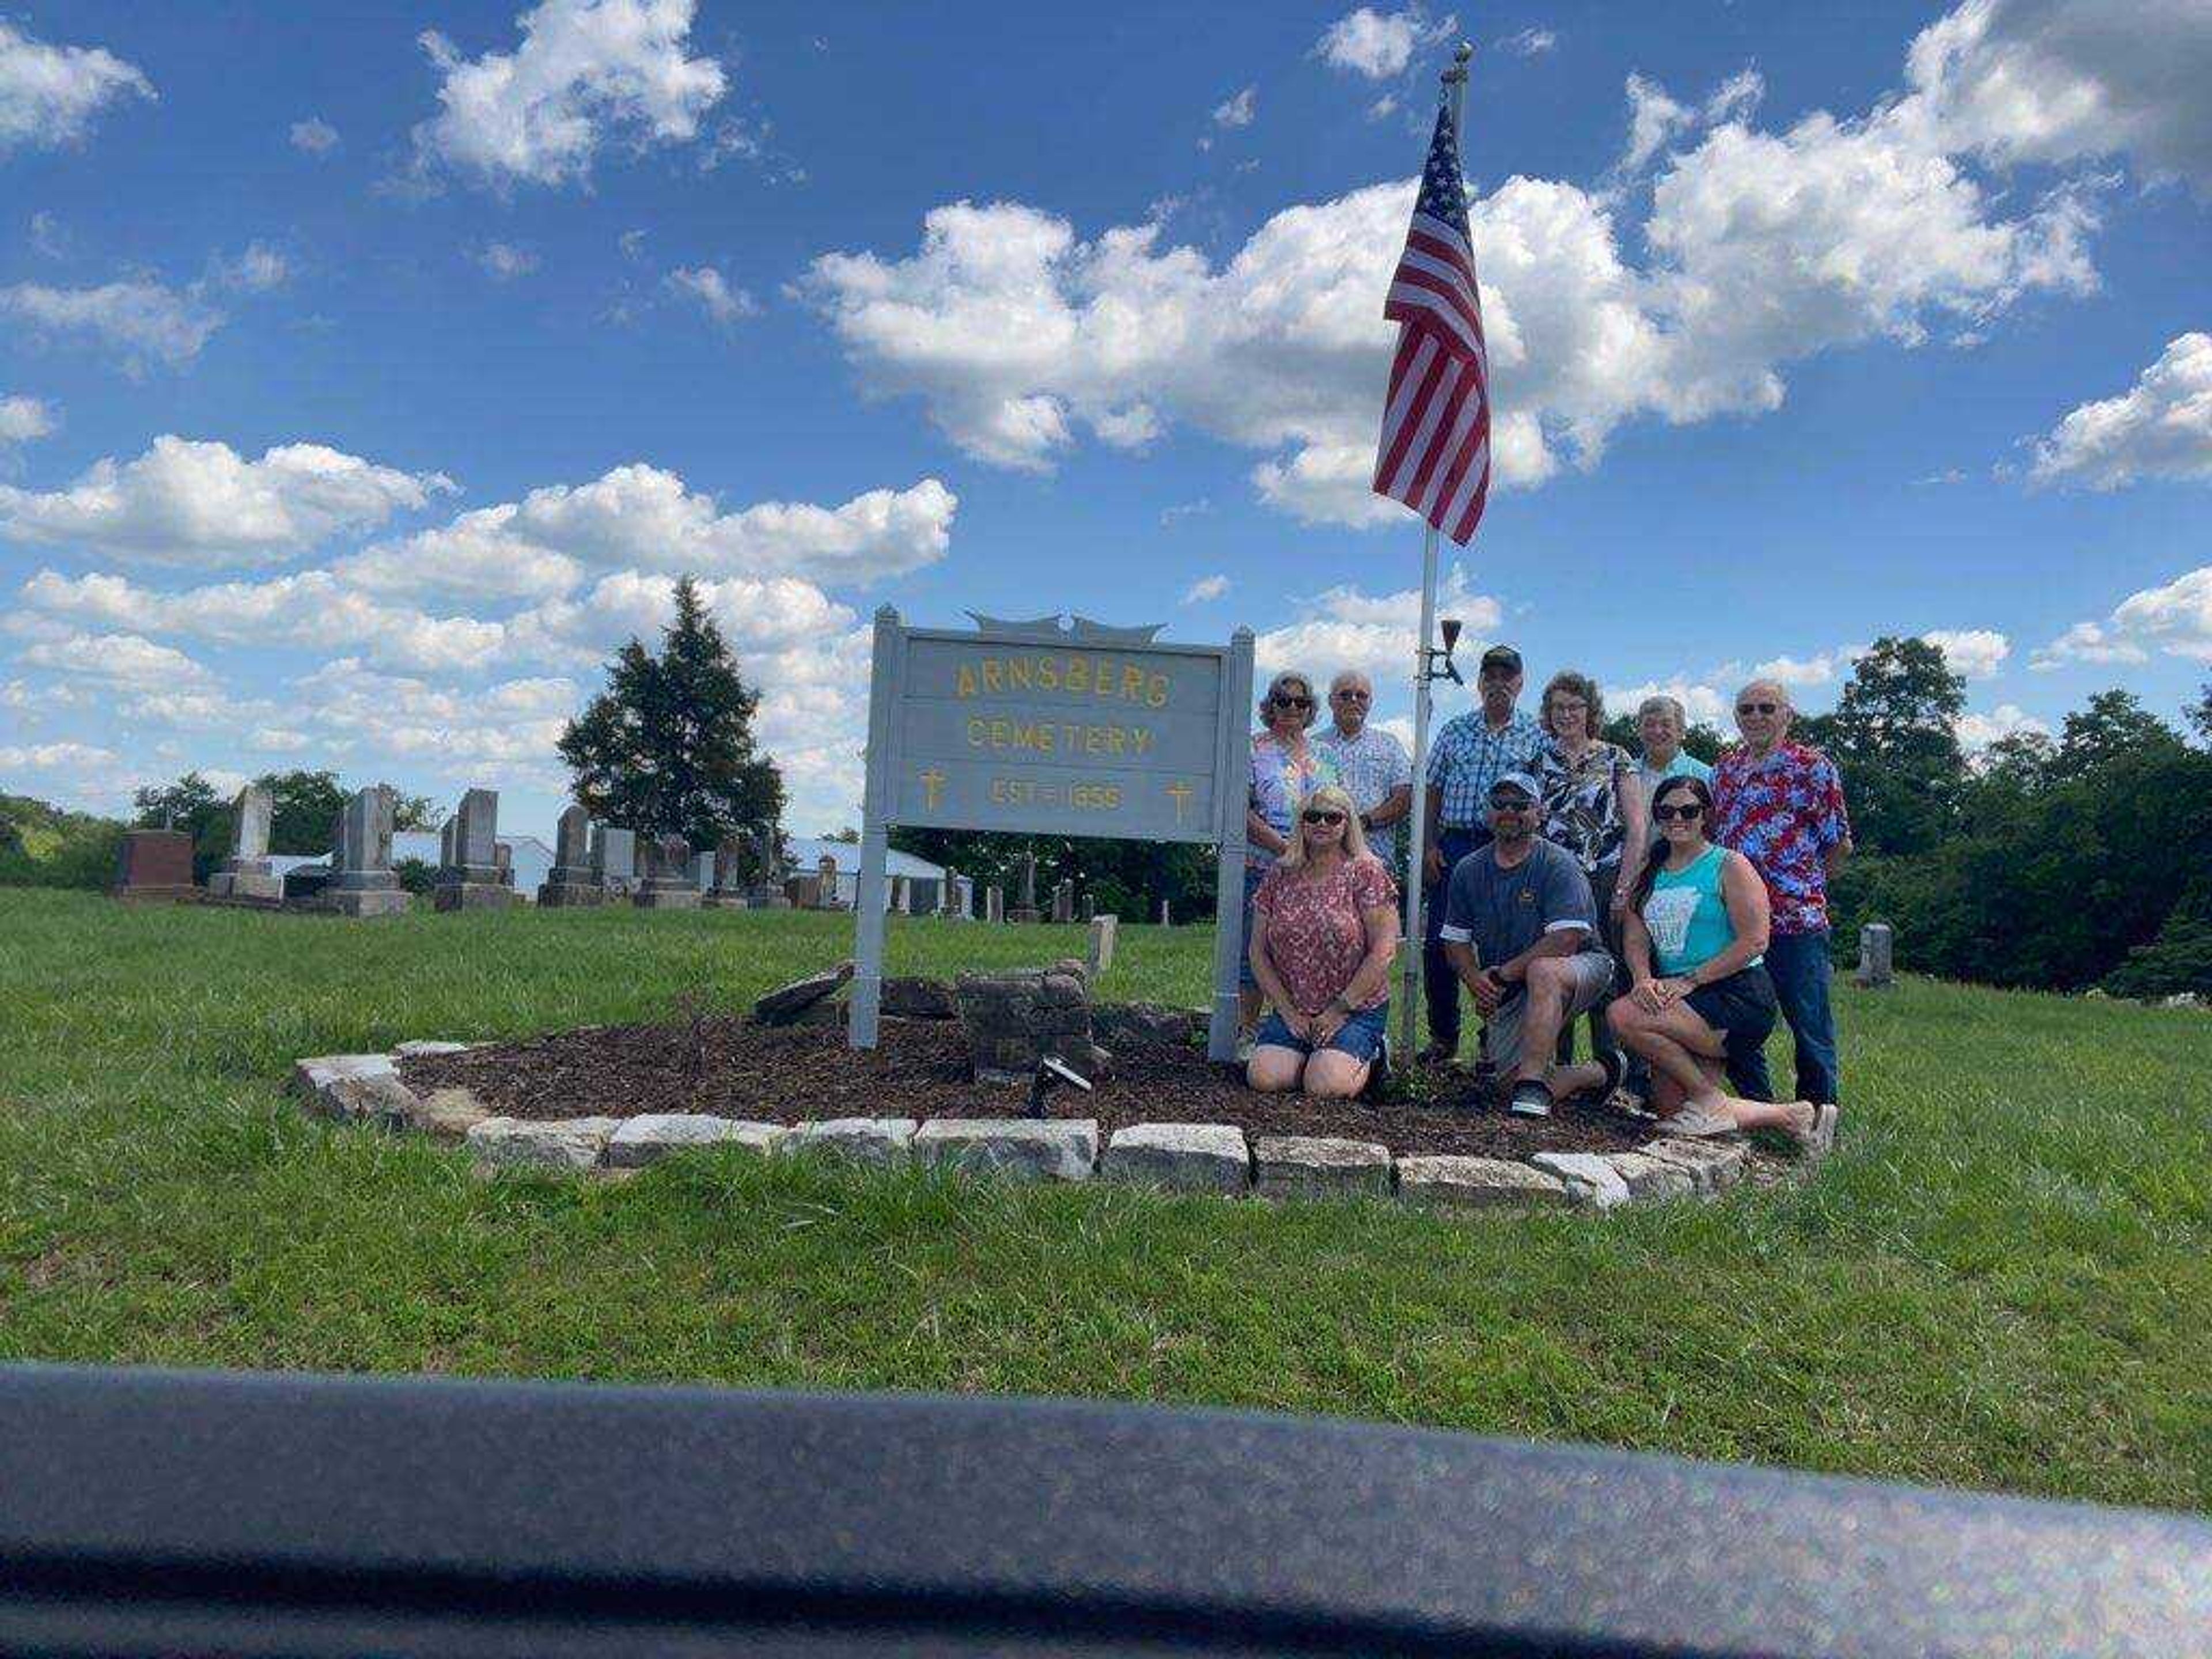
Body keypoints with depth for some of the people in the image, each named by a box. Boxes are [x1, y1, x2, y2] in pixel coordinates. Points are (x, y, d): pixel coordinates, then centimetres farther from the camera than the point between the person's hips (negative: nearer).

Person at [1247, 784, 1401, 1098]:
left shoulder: (1366, 872, -3)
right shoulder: (1280, 876, 7)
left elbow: (1383, 951, -9)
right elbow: (1259, 952, 7)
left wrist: (1340, 1010, -11)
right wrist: (1289, 1012, -3)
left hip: (1358, 1010, -3)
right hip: (1291, 1011, 3)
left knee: (1325, 1086, -23)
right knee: (1263, 1077, -19)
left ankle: (1367, 1056, 9)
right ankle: (1312, 1053, 12)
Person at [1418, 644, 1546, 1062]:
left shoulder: (1536, 737, 6)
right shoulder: (1455, 730, 12)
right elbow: (1432, 791, 11)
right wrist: (1429, 846, 1)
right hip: (1452, 845, 2)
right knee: (1438, 944, 2)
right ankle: (1443, 1037, 15)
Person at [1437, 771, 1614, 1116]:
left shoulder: (1558, 864, -11)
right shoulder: (1469, 871, 6)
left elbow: (1566, 940, -21)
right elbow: (1455, 940, 9)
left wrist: (1503, 973, -17)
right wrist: (1474, 979, -11)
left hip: (1580, 971, -5)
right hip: (1508, 994, 5)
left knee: (1541, 971, -39)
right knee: (1511, 1082, -6)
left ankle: (1534, 1082, -36)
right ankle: (1600, 1074, 20)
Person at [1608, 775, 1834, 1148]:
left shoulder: (1729, 866, -3)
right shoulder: (1650, 876, 15)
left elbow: (1754, 941, -13)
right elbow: (1635, 939, 6)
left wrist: (1688, 981, -18)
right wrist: (1643, 978, -16)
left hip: (1738, 997, -7)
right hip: (1690, 1005, 8)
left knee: (1625, 1016, -26)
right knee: (1670, 1109, 3)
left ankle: (1708, 1098, -9)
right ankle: (1792, 1116, 20)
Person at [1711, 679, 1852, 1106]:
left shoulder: (1813, 767, -3)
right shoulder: (1724, 769, 13)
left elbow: (1840, 846, -1)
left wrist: (1804, 884, 1)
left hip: (1797, 918, -5)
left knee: (1810, 1023, 2)